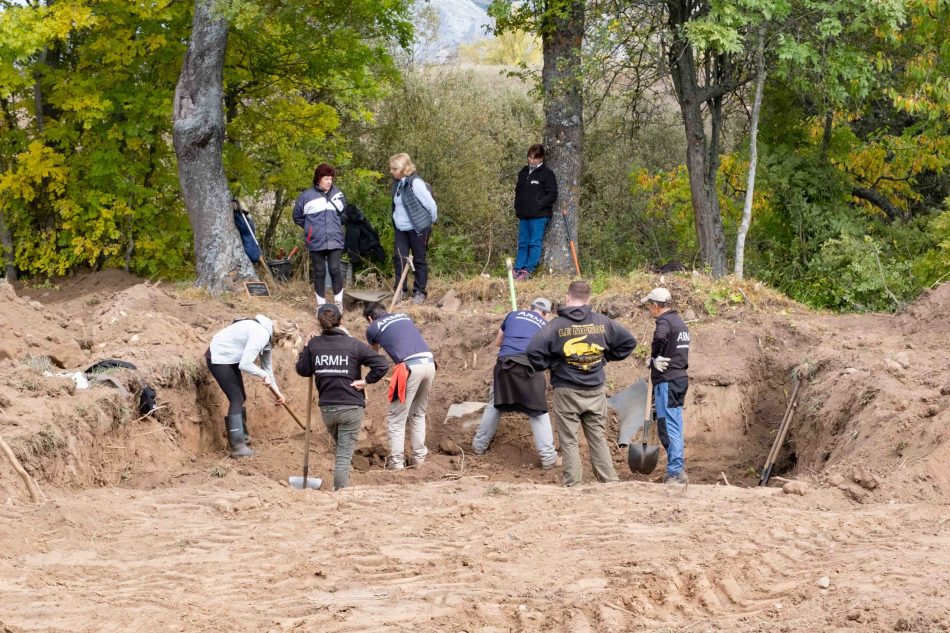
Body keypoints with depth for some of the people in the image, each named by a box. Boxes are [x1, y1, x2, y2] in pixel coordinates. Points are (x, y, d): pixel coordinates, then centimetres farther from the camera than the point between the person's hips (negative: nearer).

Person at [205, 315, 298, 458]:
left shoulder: (268, 335, 4)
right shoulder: (261, 335, -27)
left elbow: (267, 366, 18)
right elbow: (245, 364, -31)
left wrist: (277, 391, 24)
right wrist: (264, 375, -15)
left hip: (229, 358, 10)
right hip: (218, 358, -10)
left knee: (241, 397, 18)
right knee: (236, 399, -9)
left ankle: (242, 436, 35)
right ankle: (237, 447, -7)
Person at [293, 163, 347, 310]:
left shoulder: (337, 194, 5)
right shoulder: (307, 196, -4)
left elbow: (344, 213, 22)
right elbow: (297, 216, 9)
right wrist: (310, 227, 8)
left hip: (335, 241, 1)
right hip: (316, 242, -1)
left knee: (335, 269, -6)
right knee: (319, 272, 6)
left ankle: (338, 301, 7)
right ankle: (321, 303, 15)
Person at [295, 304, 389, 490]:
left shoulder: (314, 344, -2)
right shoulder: (354, 345, -9)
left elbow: (302, 369, 10)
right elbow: (382, 365, -14)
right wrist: (366, 381, -4)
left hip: (326, 408, 3)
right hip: (351, 408, -3)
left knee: (341, 449, 25)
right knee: (345, 456, -1)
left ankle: (340, 487, 30)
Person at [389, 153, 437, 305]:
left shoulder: (415, 183, -19)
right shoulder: (398, 183, 4)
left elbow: (430, 204, -14)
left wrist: (430, 222, -2)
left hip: (417, 228, -7)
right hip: (401, 228, 7)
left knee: (419, 260, 4)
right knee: (398, 258, 2)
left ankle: (419, 292, 13)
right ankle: (400, 290, 12)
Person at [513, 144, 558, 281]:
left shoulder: (546, 173, -5)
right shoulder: (524, 172, 15)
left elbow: (552, 194, -8)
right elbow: (518, 190, 23)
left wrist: (539, 204, -17)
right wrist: (518, 207, 10)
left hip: (539, 215, -7)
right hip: (524, 215, 7)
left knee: (535, 243, -5)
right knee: (522, 244, 8)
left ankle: (528, 270, -6)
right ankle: (517, 269, 10)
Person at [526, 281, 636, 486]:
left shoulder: (556, 325, -11)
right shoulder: (603, 322, 0)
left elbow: (533, 350, -20)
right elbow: (629, 341, 9)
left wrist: (548, 365, -3)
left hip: (567, 392, -3)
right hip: (596, 392, 3)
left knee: (569, 441, 4)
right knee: (598, 439, 11)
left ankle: (573, 484, 1)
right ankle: (609, 481, 10)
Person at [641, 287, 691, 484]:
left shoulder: (665, 321, -13)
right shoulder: (679, 321, 18)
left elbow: (660, 337, -35)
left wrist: (654, 358, -18)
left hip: (666, 380, -10)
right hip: (681, 377, 10)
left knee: (668, 426, -8)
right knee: (675, 426, 15)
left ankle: (675, 472, -11)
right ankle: (679, 468, 19)